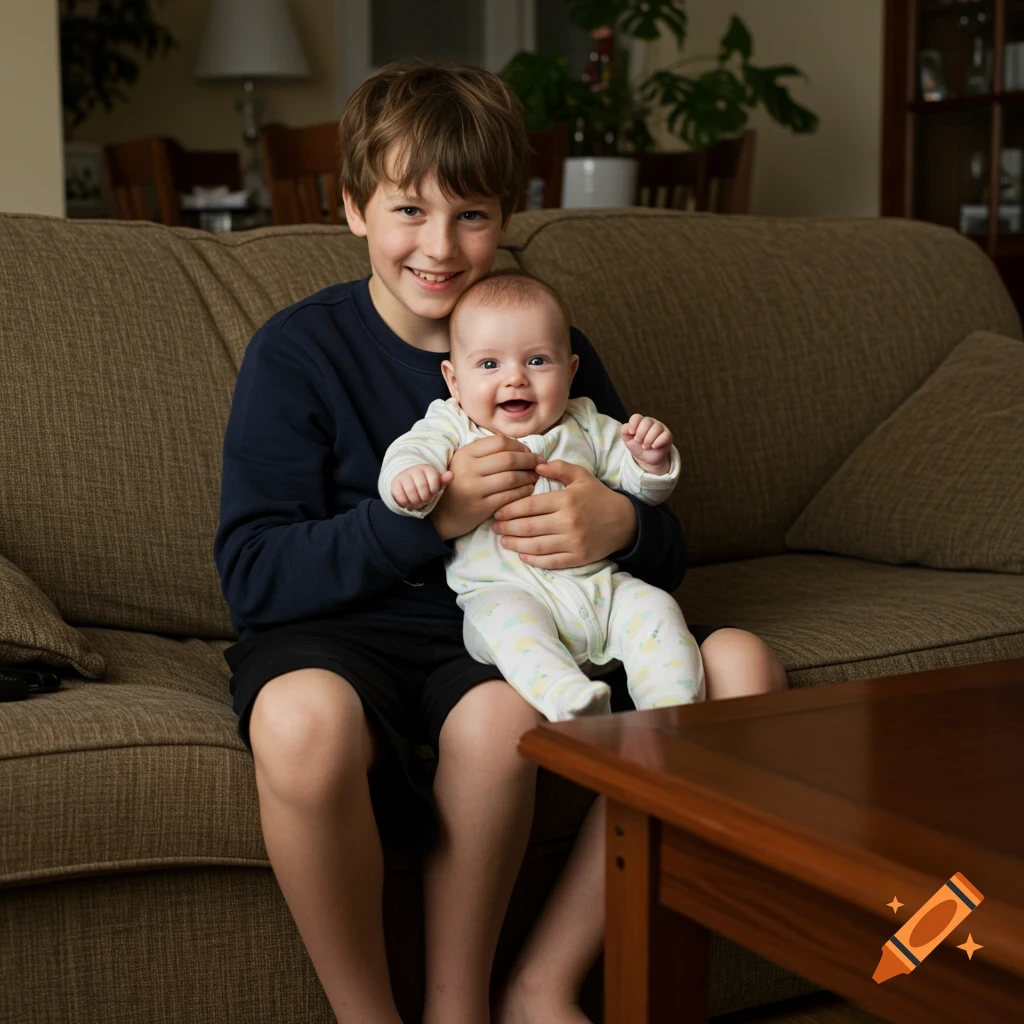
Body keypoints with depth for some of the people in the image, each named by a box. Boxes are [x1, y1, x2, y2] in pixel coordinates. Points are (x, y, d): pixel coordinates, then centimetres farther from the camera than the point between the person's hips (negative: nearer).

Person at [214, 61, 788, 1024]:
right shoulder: (297, 350, -3)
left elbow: (665, 554, 9)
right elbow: (253, 574, -12)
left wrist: (620, 526, -17)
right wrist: (430, 513, -24)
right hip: (338, 632, -4)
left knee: (738, 664, -17)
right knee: (303, 718, -39)